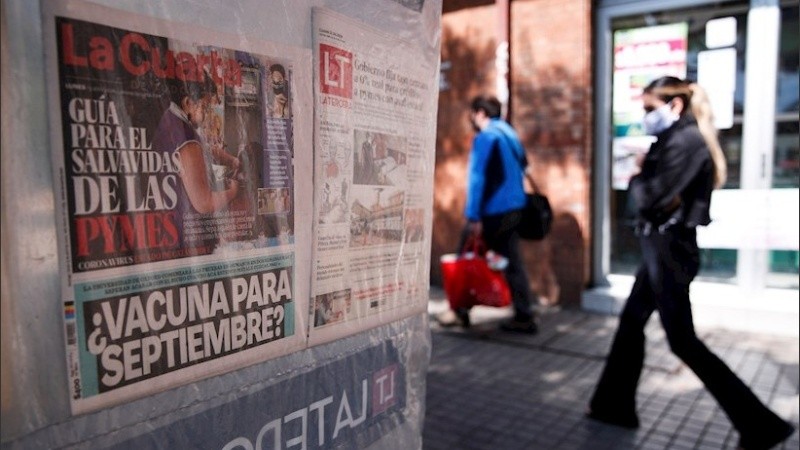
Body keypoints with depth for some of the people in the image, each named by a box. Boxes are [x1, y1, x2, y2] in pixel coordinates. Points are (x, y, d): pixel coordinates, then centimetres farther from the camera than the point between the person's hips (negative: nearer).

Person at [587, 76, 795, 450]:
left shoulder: (686, 140, -16)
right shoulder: (675, 139, 14)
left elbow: (653, 199, -22)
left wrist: (635, 177, -4)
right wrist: (643, 173, -5)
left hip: (669, 248, -10)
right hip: (661, 247, 10)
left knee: (682, 341, -2)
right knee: (630, 322, 15)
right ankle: (615, 405, 27)